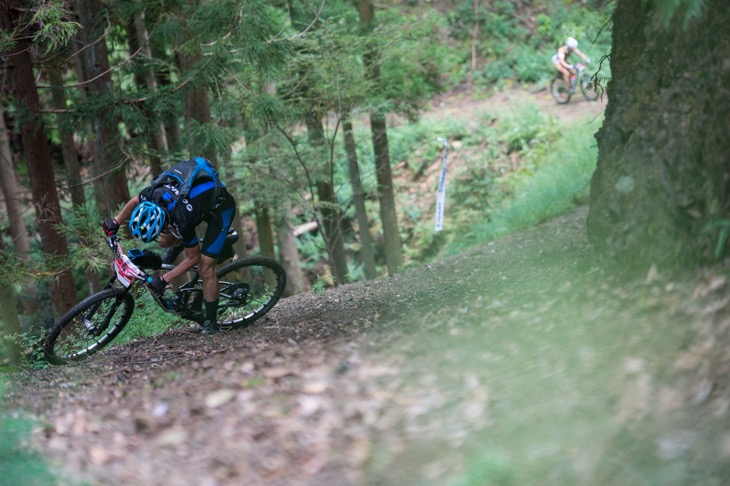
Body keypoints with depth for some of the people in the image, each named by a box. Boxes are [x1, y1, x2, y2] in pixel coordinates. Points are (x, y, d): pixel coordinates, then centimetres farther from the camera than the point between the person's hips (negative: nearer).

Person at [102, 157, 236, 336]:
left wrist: (164, 279, -20)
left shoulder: (182, 222, -40)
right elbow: (134, 202, 2)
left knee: (205, 268, -12)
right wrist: (116, 222, -2)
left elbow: (193, 258, -22)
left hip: (221, 209, -7)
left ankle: (211, 322, 1)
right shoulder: (151, 195, -27)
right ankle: (175, 247, 32)